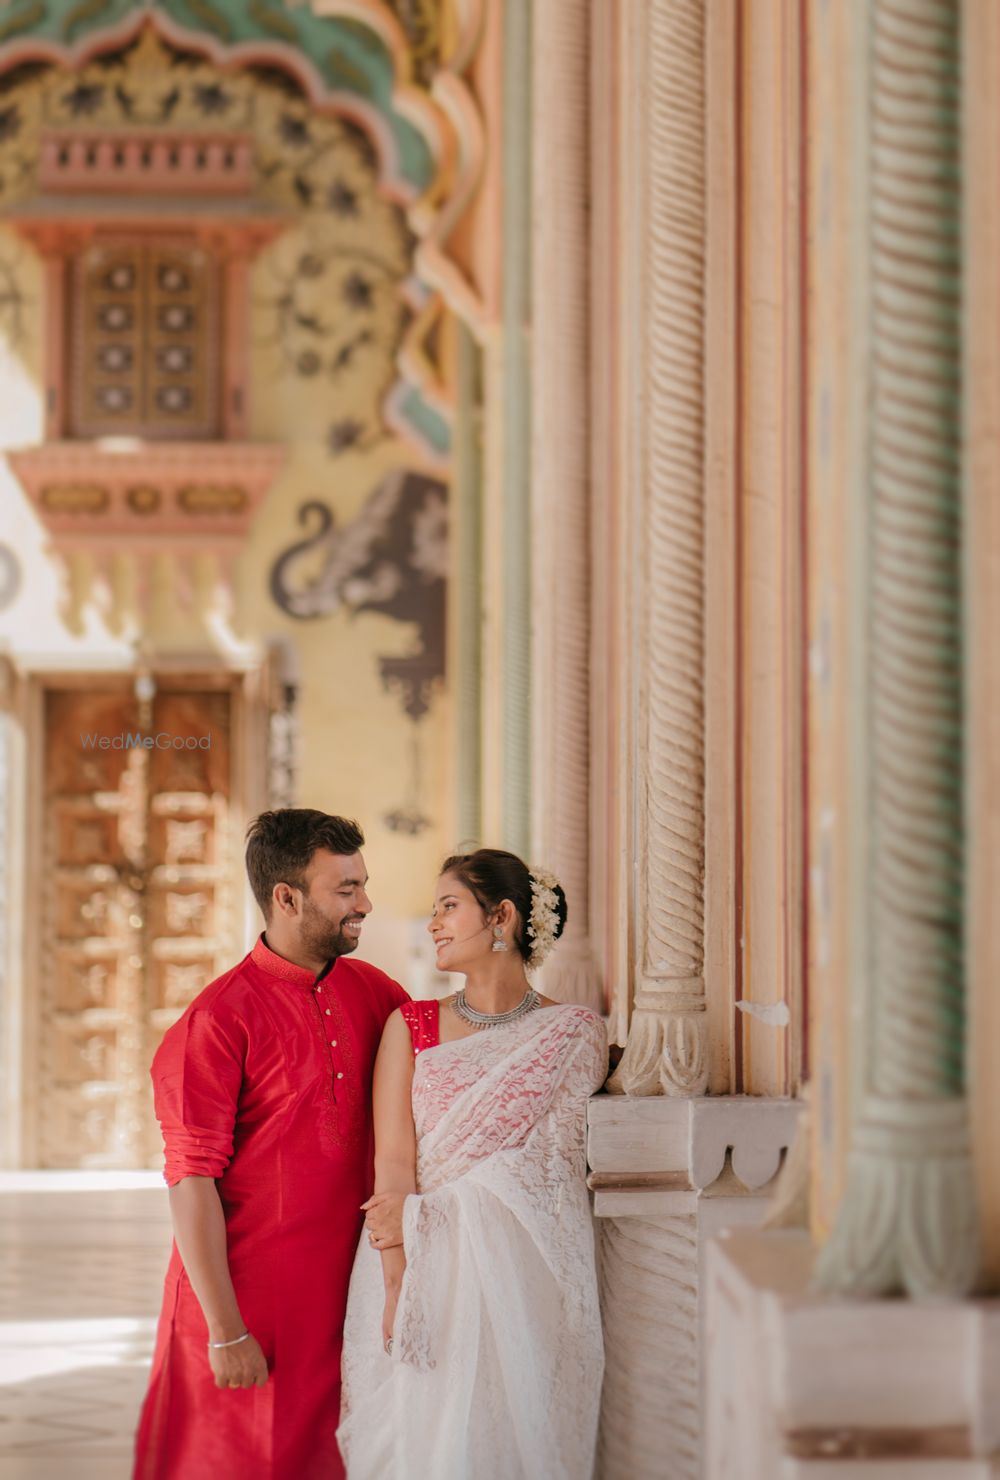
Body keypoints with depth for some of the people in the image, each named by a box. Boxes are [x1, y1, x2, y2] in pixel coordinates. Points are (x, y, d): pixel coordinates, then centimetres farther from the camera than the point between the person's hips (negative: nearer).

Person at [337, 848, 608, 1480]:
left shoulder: (574, 1033, 3)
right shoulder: (411, 1025, 8)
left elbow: (552, 1163, -3)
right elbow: (392, 1162, -1)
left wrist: (419, 1212, -8)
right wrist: (399, 1286, -14)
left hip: (526, 1279, -1)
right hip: (421, 1277, 1)